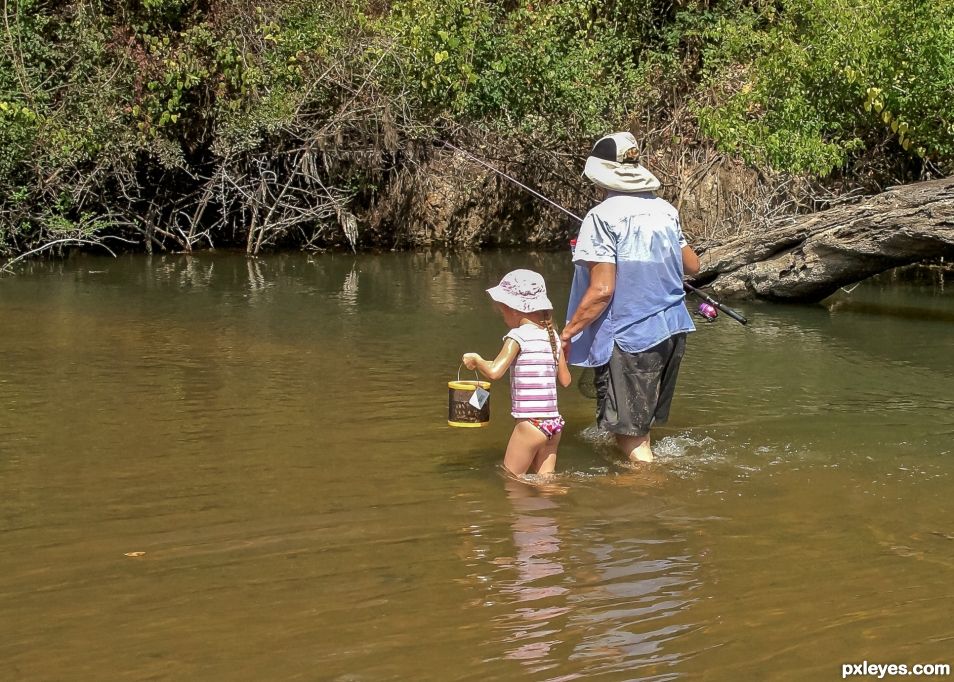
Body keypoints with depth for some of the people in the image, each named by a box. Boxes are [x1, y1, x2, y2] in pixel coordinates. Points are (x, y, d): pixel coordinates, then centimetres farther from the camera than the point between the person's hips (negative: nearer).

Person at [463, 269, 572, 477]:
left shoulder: (518, 336, -10)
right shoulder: (553, 336, 10)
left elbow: (494, 371, -20)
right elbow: (565, 380, 14)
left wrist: (476, 360, -1)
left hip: (530, 423, -7)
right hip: (554, 421, 7)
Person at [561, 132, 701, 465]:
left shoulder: (603, 217, -15)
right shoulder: (665, 210, 5)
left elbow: (601, 290, -19)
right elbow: (692, 266, 15)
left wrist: (566, 333, -11)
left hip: (629, 336, -7)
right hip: (672, 331, 7)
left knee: (627, 428, 1)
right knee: (641, 420, 22)